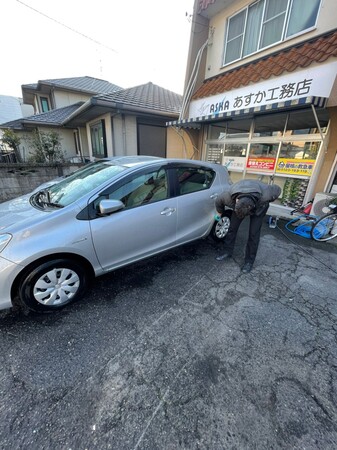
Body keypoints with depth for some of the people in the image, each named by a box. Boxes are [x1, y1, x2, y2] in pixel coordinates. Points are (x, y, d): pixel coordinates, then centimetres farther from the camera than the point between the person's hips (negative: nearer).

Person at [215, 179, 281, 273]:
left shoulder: (264, 195, -42)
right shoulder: (228, 196, -40)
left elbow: (277, 189, -19)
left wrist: (266, 202, -6)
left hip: (259, 207, -1)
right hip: (239, 204, 2)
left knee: (253, 234, -7)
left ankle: (249, 261, 8)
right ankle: (228, 252, 18)